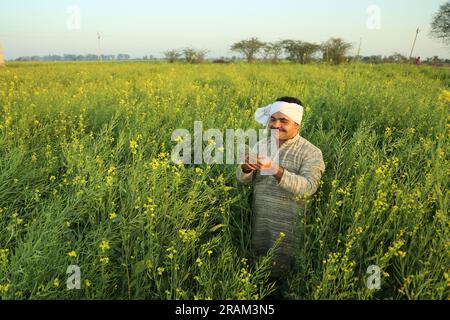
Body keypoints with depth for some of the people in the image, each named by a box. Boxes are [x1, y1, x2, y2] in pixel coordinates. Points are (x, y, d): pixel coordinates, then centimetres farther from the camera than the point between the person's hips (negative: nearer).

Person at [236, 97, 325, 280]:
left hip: (289, 228, -4)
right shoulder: (261, 144, 3)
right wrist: (246, 168, -22)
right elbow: (243, 180, 2)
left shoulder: (311, 153, -12)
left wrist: (276, 170, -37)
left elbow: (308, 188, -25)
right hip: (259, 224, 5)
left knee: (278, 274, 10)